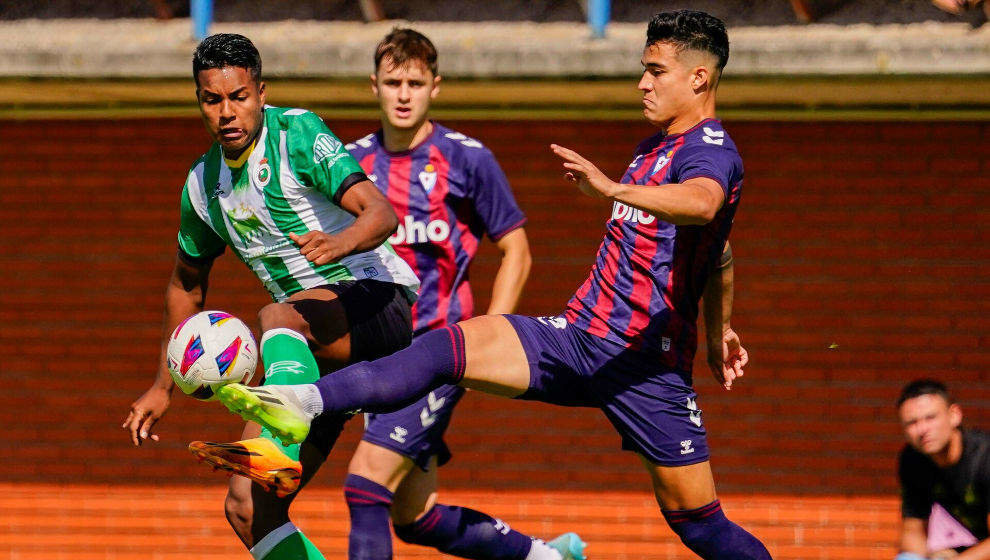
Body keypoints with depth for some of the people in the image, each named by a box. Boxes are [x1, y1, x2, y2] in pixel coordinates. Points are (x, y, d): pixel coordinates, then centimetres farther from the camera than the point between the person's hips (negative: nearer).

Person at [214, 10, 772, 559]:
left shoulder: (711, 150, -11)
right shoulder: (655, 148, 19)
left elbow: (702, 204, -38)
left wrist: (613, 188, -52)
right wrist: (720, 328, 45)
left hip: (647, 365, -8)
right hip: (577, 334, 8)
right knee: (450, 345, -15)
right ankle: (304, 404, -31)